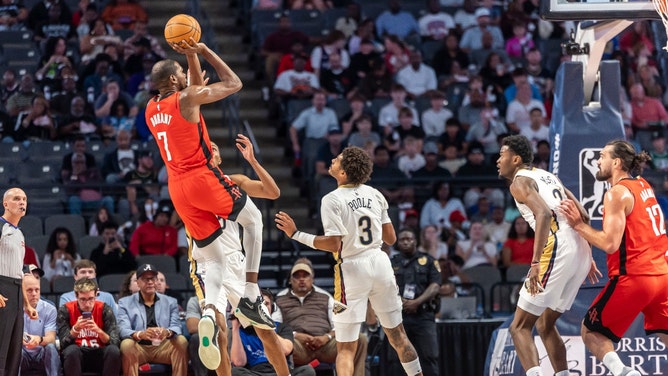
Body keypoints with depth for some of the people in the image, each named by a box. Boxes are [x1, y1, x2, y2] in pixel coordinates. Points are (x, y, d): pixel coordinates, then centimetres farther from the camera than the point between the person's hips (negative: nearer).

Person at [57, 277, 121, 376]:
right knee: (72, 350, -33)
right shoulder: (65, 310, -4)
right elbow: (64, 344, -9)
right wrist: (75, 329, -27)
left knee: (113, 350, -28)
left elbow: (115, 342, -9)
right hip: (76, 357, -1)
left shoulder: (104, 309, -2)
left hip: (99, 357, 1)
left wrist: (99, 331, -27)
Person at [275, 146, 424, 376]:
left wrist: (296, 234, -12)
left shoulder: (332, 200, -11)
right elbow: (391, 239, 10)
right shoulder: (374, 195, 6)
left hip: (353, 268, -5)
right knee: (397, 335, 18)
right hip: (380, 263, 5)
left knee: (345, 348, -1)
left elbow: (334, 244, -18)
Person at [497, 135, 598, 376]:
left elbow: (544, 214, -19)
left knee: (519, 327, -2)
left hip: (556, 251, -8)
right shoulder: (548, 177, 26)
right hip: (580, 252, 8)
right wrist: (588, 257, 29)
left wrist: (535, 262, -24)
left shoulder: (520, 182, 0)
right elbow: (583, 216, 24)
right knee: (545, 324, 23)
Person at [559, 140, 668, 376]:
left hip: (633, 277, -8)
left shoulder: (617, 193, -11)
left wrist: (578, 224, -10)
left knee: (591, 332, 3)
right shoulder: (643, 186, 14)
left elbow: (610, 244, -19)